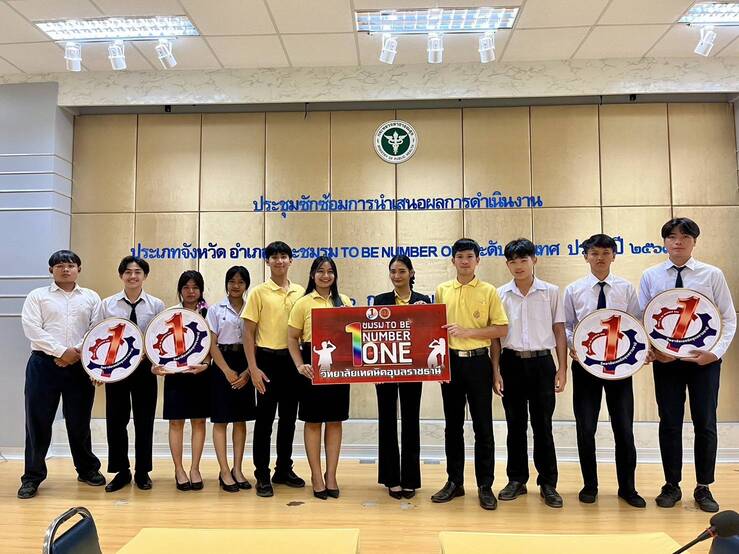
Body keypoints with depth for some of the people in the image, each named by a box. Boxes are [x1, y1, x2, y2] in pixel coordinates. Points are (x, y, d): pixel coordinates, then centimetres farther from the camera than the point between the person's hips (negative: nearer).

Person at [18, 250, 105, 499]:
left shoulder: (91, 297, 11)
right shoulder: (37, 296, 7)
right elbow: (32, 329, -5)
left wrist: (77, 352, -13)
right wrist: (61, 351, -14)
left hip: (80, 365, 1)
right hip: (44, 364, -1)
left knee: (79, 421, 9)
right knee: (38, 421, 2)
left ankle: (87, 469, 24)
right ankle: (32, 476, 16)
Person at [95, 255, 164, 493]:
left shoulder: (157, 305, 0)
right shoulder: (107, 304, 2)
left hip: (145, 367, 0)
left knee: (144, 421, 7)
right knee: (115, 420, 6)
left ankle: (142, 472, 22)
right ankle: (121, 471, 23)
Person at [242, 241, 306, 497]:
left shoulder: (301, 292, 7)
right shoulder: (259, 292, -3)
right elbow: (248, 333, -4)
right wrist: (253, 367, -11)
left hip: (292, 360, 4)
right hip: (268, 359, -4)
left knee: (288, 418, 12)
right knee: (265, 418, 3)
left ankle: (284, 469, 26)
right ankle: (262, 475, 14)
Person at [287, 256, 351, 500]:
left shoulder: (344, 301, 9)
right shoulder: (303, 303, 1)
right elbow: (292, 338, 0)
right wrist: (299, 365, -11)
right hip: (313, 363, -3)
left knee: (335, 421, 8)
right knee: (313, 421, 5)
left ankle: (331, 475, 19)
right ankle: (316, 475, 17)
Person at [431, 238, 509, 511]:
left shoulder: (489, 291, -1)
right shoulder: (442, 290, 8)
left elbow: (502, 328, -6)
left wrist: (467, 332, -15)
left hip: (478, 361, -3)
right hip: (450, 361, 3)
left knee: (483, 426, 2)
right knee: (453, 424, 10)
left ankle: (485, 486, 14)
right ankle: (454, 482, 22)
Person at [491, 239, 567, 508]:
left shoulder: (551, 292, 1)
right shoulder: (500, 294, 3)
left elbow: (559, 331, 3)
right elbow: (496, 335, 4)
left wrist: (562, 369, -2)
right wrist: (496, 371, -1)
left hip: (541, 362, -1)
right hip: (511, 362, 1)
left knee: (543, 425, 4)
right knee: (515, 424, 9)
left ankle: (548, 484, 16)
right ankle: (516, 480, 22)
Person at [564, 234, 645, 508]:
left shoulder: (626, 288, 3)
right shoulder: (573, 290, 2)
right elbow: (566, 325, 4)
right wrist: (572, 347, -13)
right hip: (585, 363, 0)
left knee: (624, 427, 6)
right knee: (585, 428, 6)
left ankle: (627, 488, 23)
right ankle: (590, 486, 23)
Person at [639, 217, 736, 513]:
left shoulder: (713, 275, 0)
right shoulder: (650, 276, 2)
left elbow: (729, 318, 1)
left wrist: (716, 352, -11)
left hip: (704, 359, 0)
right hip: (665, 359, 0)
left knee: (705, 423, 7)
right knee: (669, 423, 7)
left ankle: (703, 488, 21)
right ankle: (672, 486, 20)